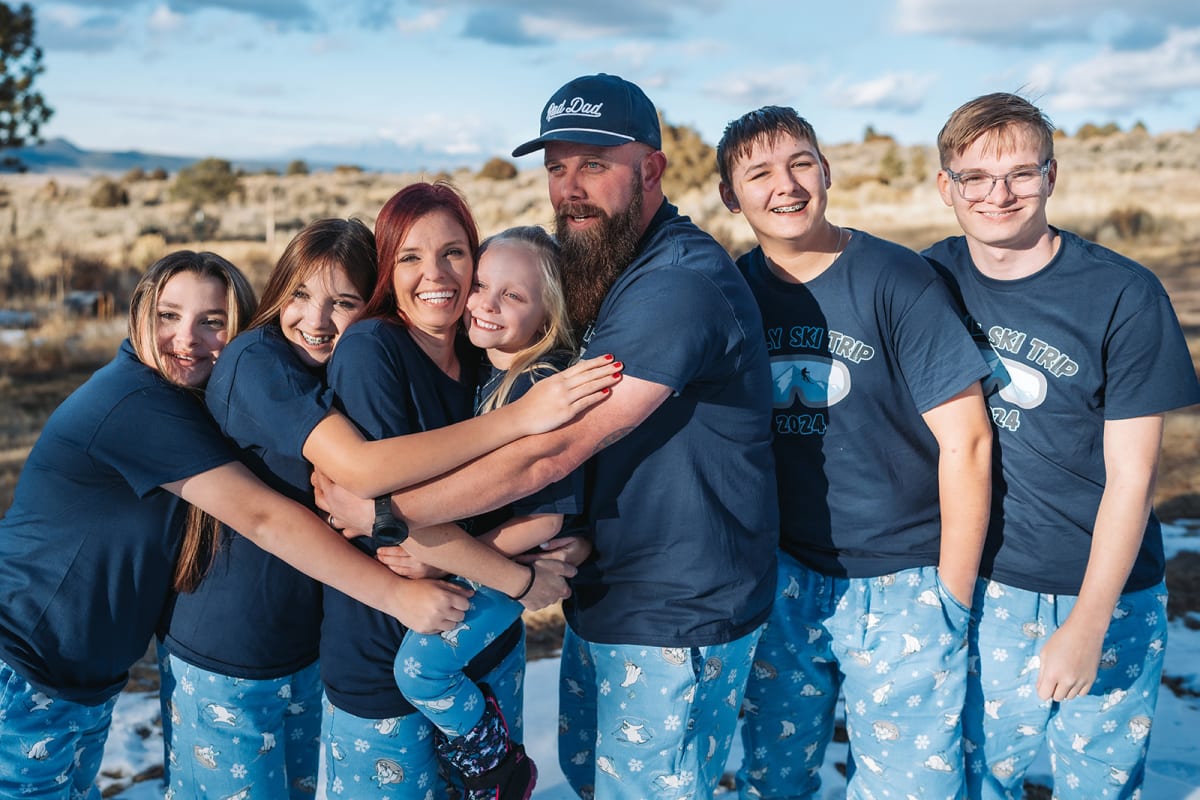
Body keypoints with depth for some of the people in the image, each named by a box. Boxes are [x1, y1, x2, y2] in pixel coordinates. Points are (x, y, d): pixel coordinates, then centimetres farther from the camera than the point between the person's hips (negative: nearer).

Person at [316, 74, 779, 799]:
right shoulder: (599, 270, 9)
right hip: (602, 603, 9)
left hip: (678, 622, -9)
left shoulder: (681, 283, -24)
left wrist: (382, 512, -21)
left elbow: (550, 454, -27)